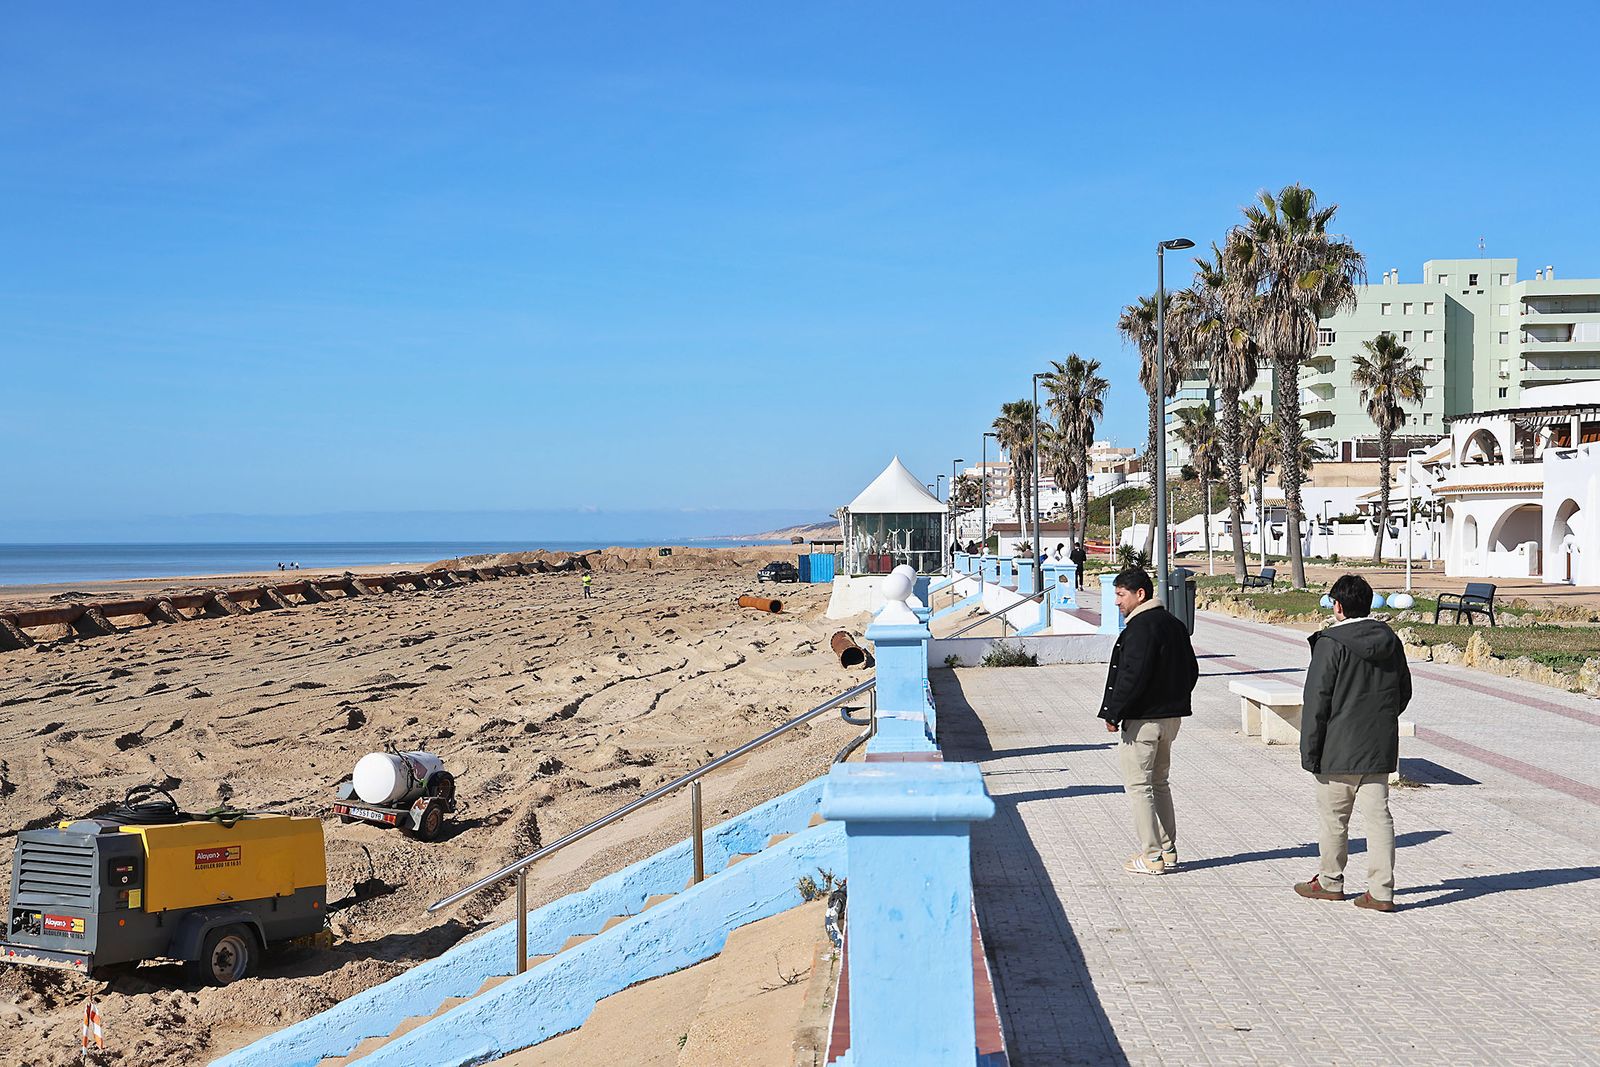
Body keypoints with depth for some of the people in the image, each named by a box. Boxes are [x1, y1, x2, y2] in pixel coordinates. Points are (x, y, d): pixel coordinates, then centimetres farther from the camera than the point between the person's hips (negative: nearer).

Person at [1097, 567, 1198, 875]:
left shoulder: (1141, 627, -18)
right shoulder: (1174, 624, 13)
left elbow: (1132, 676, -24)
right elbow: (1191, 671, 18)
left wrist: (1113, 713, -17)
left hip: (1143, 720, -10)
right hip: (1171, 716, 10)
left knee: (1138, 786, -2)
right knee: (1159, 783, 18)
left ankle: (1151, 856, -2)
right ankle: (1168, 850, 20)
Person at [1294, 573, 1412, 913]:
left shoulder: (1331, 643, -14)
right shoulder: (1390, 641, 6)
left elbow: (1317, 700, -14)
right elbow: (1404, 692, 16)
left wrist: (1309, 751, -8)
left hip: (1339, 748, -5)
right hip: (1380, 749, 5)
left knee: (1333, 817, 9)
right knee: (1378, 816, 5)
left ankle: (1330, 882, 23)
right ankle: (1381, 891, 2)